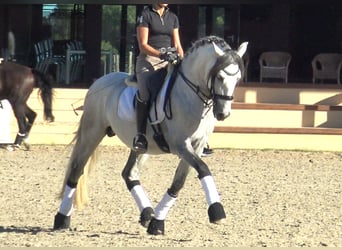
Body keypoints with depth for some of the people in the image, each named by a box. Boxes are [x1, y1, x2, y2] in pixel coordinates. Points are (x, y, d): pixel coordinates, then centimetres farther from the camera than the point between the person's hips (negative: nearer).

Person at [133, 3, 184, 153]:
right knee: (145, 94, -31)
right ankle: (140, 135, -28)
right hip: (148, 59, -5)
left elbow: (177, 45, 17)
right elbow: (143, 45, -6)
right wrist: (161, 54, -21)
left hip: (169, 60, 5)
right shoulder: (145, 15, 1)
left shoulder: (173, 18, 17)